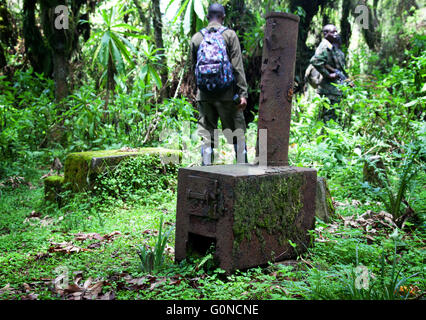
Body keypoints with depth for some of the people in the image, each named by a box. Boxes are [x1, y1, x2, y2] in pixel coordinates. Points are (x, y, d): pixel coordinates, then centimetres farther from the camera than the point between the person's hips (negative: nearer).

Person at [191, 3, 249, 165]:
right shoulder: (230, 35, -1)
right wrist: (243, 93, -7)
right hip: (227, 93, -2)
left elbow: (194, 68, 11)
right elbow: (237, 67, -7)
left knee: (207, 134, 8)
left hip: (204, 95, 2)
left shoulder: (196, 38, 7)